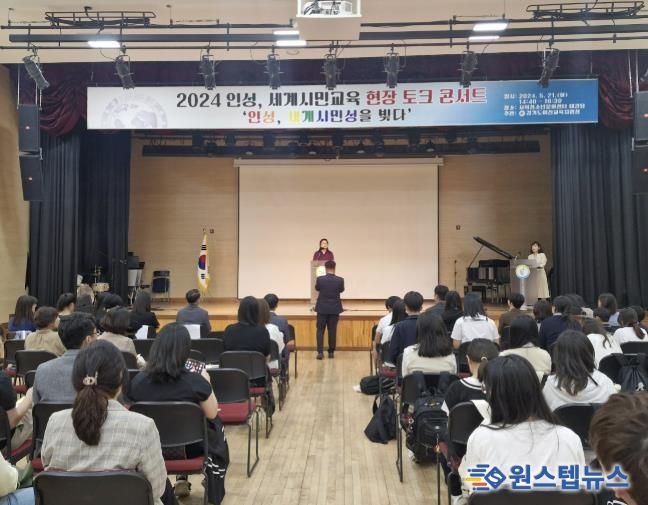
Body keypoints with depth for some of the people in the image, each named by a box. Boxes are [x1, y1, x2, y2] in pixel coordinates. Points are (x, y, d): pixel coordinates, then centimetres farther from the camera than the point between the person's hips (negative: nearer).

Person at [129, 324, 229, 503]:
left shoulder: (138, 380, -18)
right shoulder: (195, 381, -25)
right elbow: (212, 414, -9)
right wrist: (206, 383, 5)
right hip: (189, 446, -3)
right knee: (216, 426, 29)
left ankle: (181, 481, 38)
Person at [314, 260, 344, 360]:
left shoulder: (320, 279, -9)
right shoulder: (340, 280, -8)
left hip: (322, 309, -1)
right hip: (334, 309, 1)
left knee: (320, 330, 5)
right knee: (332, 331, 8)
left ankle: (320, 352, -5)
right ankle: (331, 352, 13)